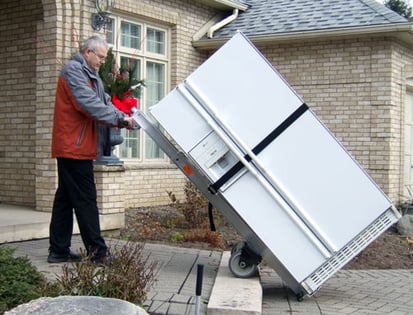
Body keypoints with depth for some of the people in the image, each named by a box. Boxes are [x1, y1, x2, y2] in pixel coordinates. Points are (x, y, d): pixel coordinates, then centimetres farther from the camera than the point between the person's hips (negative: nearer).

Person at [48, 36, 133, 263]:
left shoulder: (91, 75, 20)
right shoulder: (73, 71, -11)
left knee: (65, 198, 11)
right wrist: (120, 118, -17)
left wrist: (121, 118, -5)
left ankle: (58, 250, 17)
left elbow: (104, 102, 13)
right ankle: (97, 251, -3)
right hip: (74, 147, -10)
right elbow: (89, 104, -21)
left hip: (75, 148, 10)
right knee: (85, 200, -7)